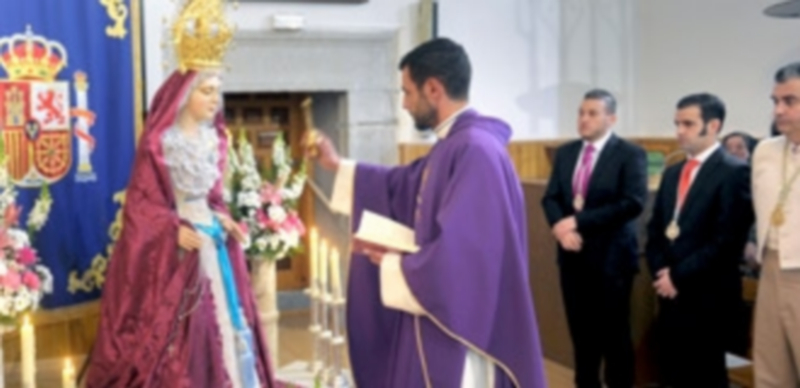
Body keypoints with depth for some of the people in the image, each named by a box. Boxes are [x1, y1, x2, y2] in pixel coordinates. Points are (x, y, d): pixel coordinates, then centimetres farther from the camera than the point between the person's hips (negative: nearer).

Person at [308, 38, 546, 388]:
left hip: (460, 326, -10)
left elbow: (459, 255, -28)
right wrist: (339, 166, 31)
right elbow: (404, 184, 29)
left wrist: (393, 263, -13)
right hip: (442, 314, 10)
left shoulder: (476, 150, -23)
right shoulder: (454, 145, 10)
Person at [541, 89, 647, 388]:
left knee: (613, 333, 3)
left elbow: (633, 203, -18)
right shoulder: (565, 152, 11)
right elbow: (551, 197, 7)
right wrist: (561, 227, -15)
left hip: (610, 256, -5)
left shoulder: (630, 154, -7)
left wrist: (579, 222, -19)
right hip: (573, 254, 5)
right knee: (581, 330, 12)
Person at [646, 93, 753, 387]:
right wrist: (660, 271, -3)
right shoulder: (673, 173, 16)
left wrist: (679, 276, -14)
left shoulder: (734, 172, -9)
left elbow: (727, 240, -17)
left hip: (708, 298, -7)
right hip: (671, 295, 7)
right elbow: (655, 228, 15)